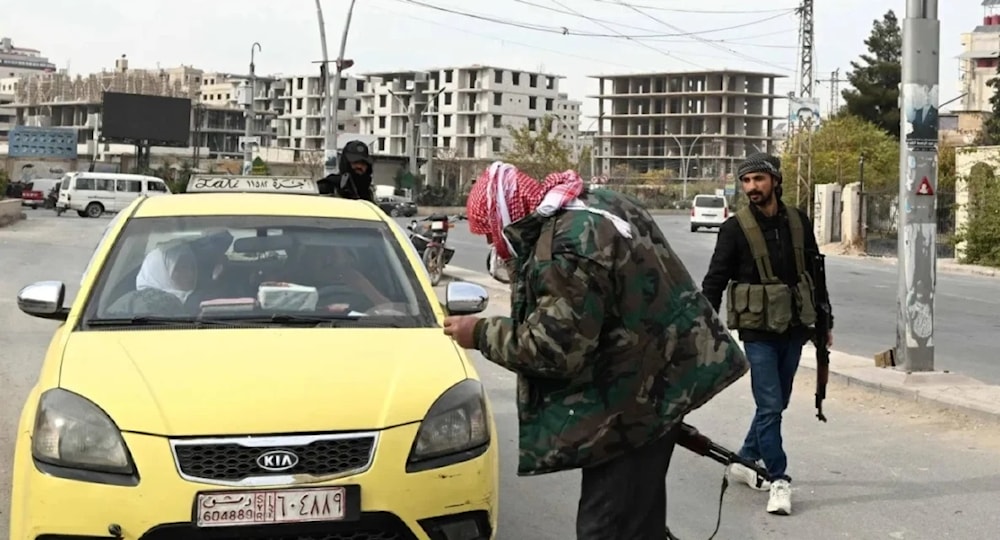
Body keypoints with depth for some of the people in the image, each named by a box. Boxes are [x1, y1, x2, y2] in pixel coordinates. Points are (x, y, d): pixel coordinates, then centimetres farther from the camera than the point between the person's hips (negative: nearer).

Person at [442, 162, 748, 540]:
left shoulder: (563, 250, -24)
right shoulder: (595, 204, 10)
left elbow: (555, 348, -23)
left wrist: (481, 334, -12)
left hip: (635, 397, -11)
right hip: (660, 372, 11)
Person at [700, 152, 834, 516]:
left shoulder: (798, 222, 4)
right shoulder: (735, 228, -7)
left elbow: (814, 272, 15)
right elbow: (715, 281, -6)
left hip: (793, 328, 5)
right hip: (758, 330, -5)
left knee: (776, 404, 13)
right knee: (770, 406, -7)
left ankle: (745, 462, 29)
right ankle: (779, 480, 1)